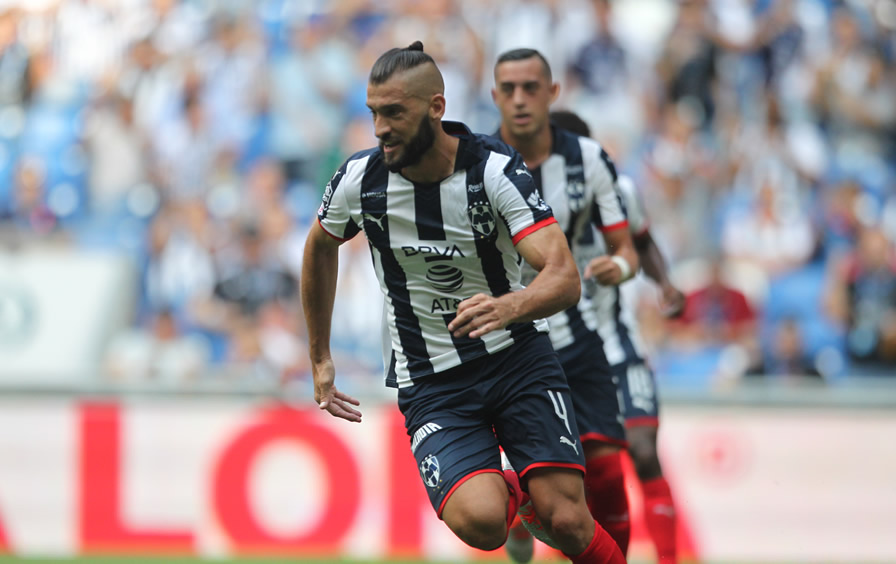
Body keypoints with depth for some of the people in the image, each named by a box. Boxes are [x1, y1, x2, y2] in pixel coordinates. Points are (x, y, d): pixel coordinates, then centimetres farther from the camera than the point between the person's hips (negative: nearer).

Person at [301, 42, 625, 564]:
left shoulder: (495, 169, -16)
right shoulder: (359, 179, -7)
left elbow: (565, 277, -25)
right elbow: (321, 247, 16)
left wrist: (510, 306, -46)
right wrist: (321, 359, 21)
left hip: (519, 357, -1)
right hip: (431, 383, 1)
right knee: (479, 521, -24)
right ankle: (511, 494, 12)